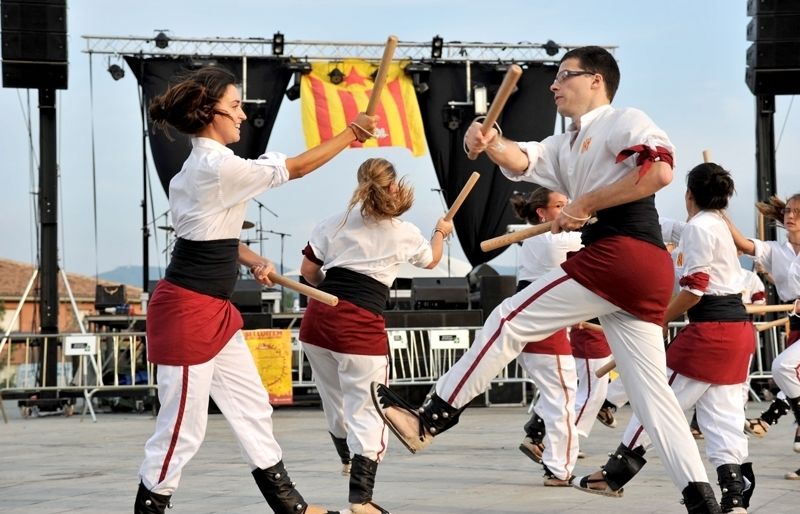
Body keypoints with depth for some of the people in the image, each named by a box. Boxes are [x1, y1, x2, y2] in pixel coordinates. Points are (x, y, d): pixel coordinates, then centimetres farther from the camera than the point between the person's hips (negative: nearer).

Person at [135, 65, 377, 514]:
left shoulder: (204, 166, 12)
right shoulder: (219, 167, -20)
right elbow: (297, 168, -13)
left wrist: (255, 262, 7)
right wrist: (351, 133, -2)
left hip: (214, 311, 11)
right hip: (187, 311, -11)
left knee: (253, 405, 17)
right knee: (184, 427, -3)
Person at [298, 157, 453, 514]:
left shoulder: (336, 223, 9)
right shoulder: (404, 234, 5)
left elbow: (309, 271, 9)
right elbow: (431, 260, 27)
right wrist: (441, 233, 47)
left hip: (318, 320, 4)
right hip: (360, 326, -4)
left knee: (336, 404, 21)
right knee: (366, 413, -2)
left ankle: (352, 462, 44)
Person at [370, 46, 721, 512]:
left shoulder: (624, 121, 2)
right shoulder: (566, 146, 28)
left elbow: (660, 171, -16)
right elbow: (522, 160, 10)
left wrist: (587, 203, -13)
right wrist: (492, 145, -13)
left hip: (620, 252, -10)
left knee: (511, 320, -3)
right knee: (650, 388, 7)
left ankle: (431, 418, 2)